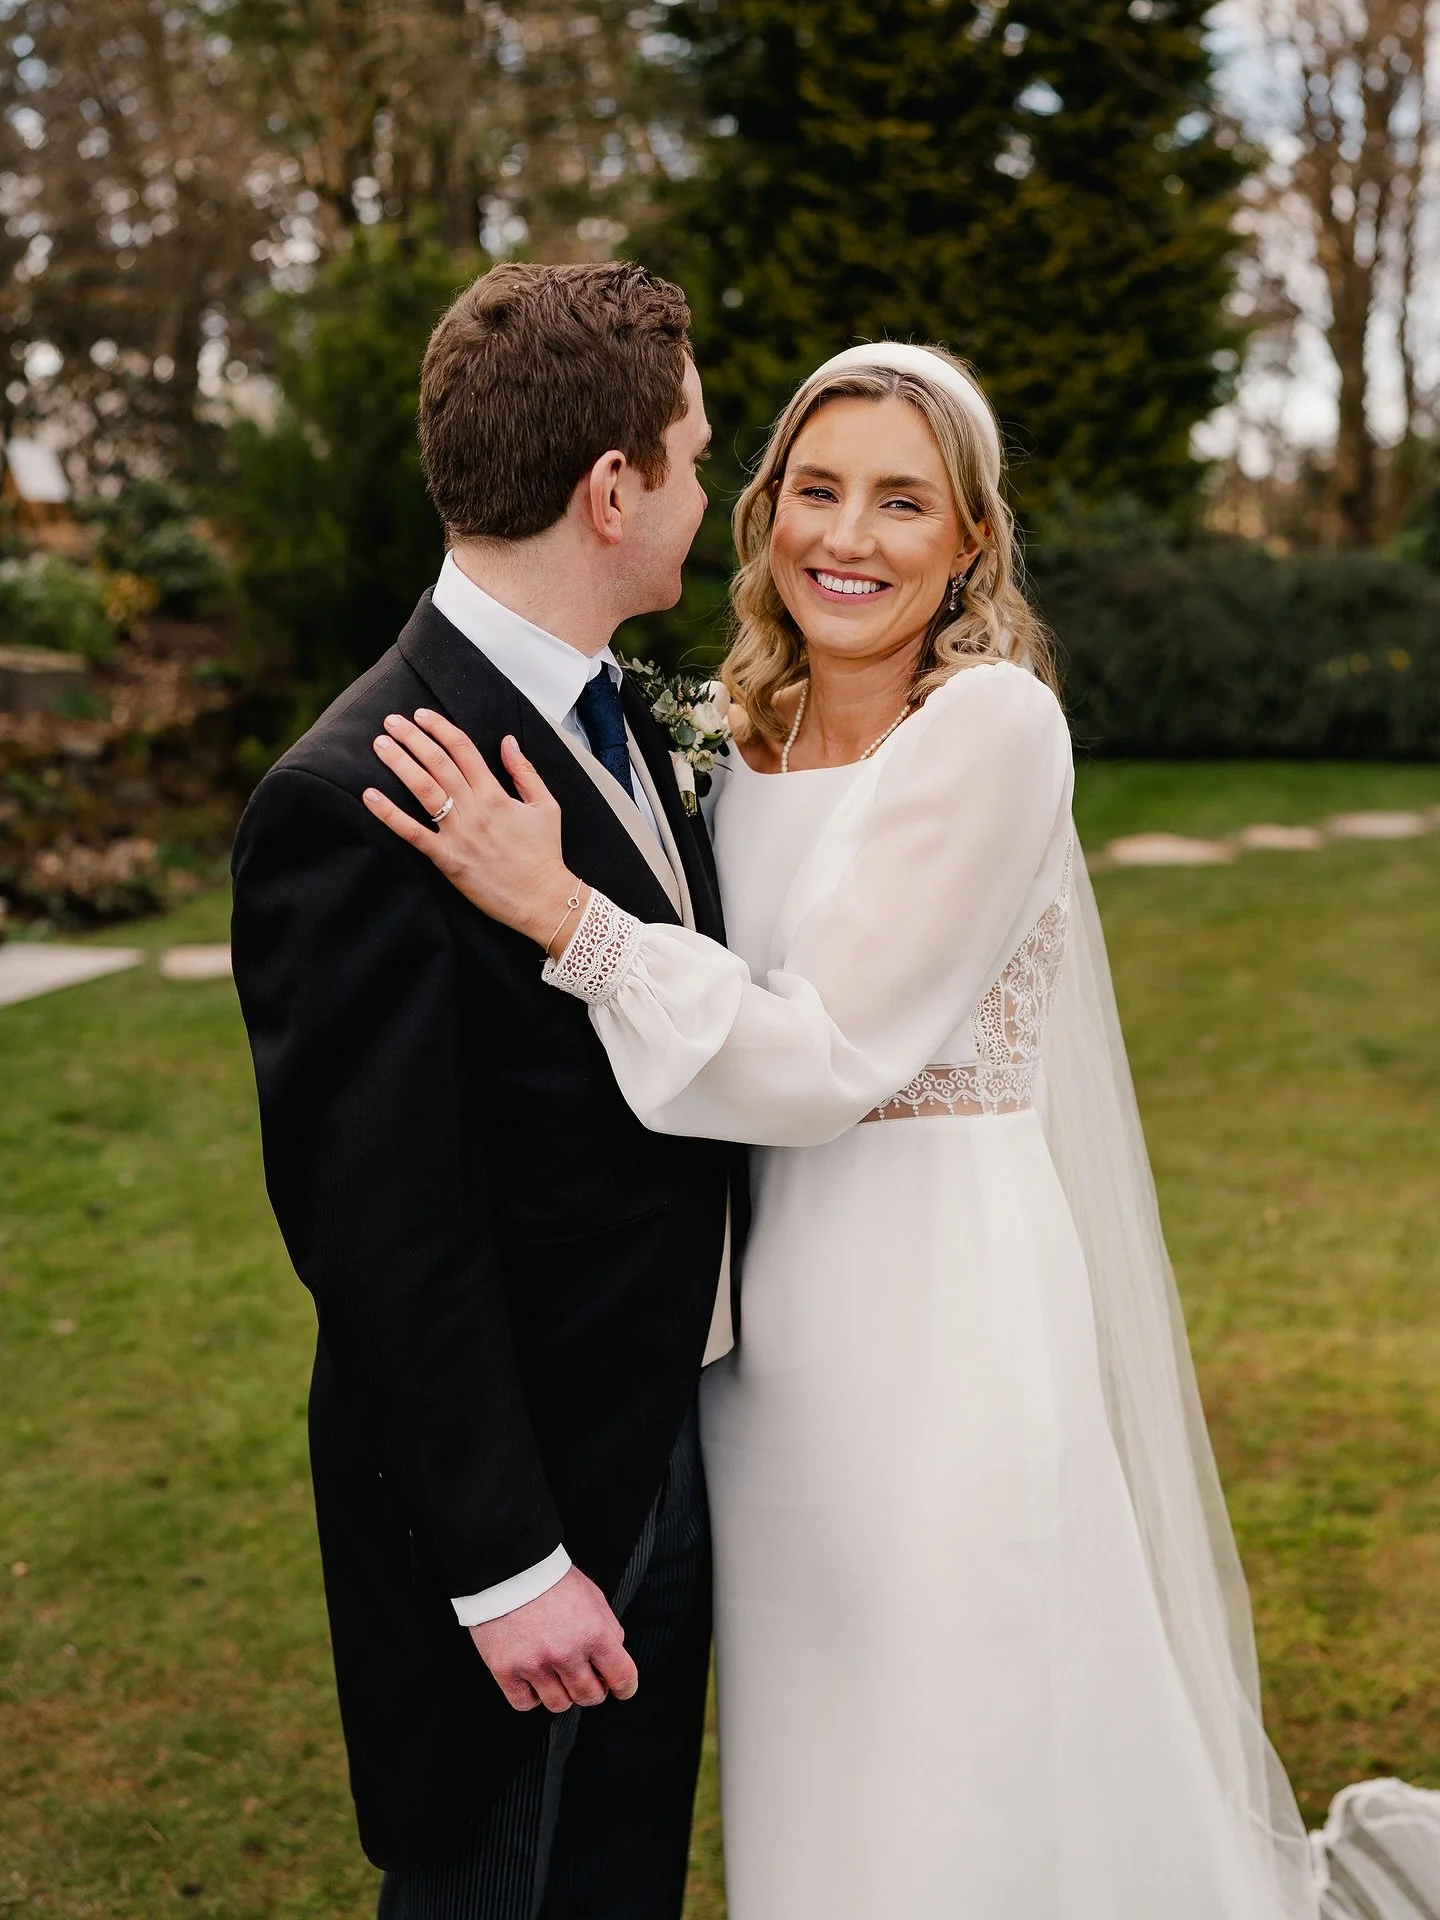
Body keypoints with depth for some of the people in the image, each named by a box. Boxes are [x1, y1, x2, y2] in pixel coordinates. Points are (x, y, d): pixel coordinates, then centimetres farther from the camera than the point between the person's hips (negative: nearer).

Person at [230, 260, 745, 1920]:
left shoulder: (621, 723, 4)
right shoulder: (357, 803, -24)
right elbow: (381, 1235, -23)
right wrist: (504, 1564, -19)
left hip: (676, 1451, 8)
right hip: (520, 1496, -8)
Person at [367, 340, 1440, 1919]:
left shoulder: (993, 724, -15)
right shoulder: (747, 740, 7)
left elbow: (832, 1055, -20)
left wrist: (557, 906, -24)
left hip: (942, 1300, -7)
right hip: (772, 1315, 7)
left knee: (959, 1792, 7)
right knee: (810, 1774, 21)